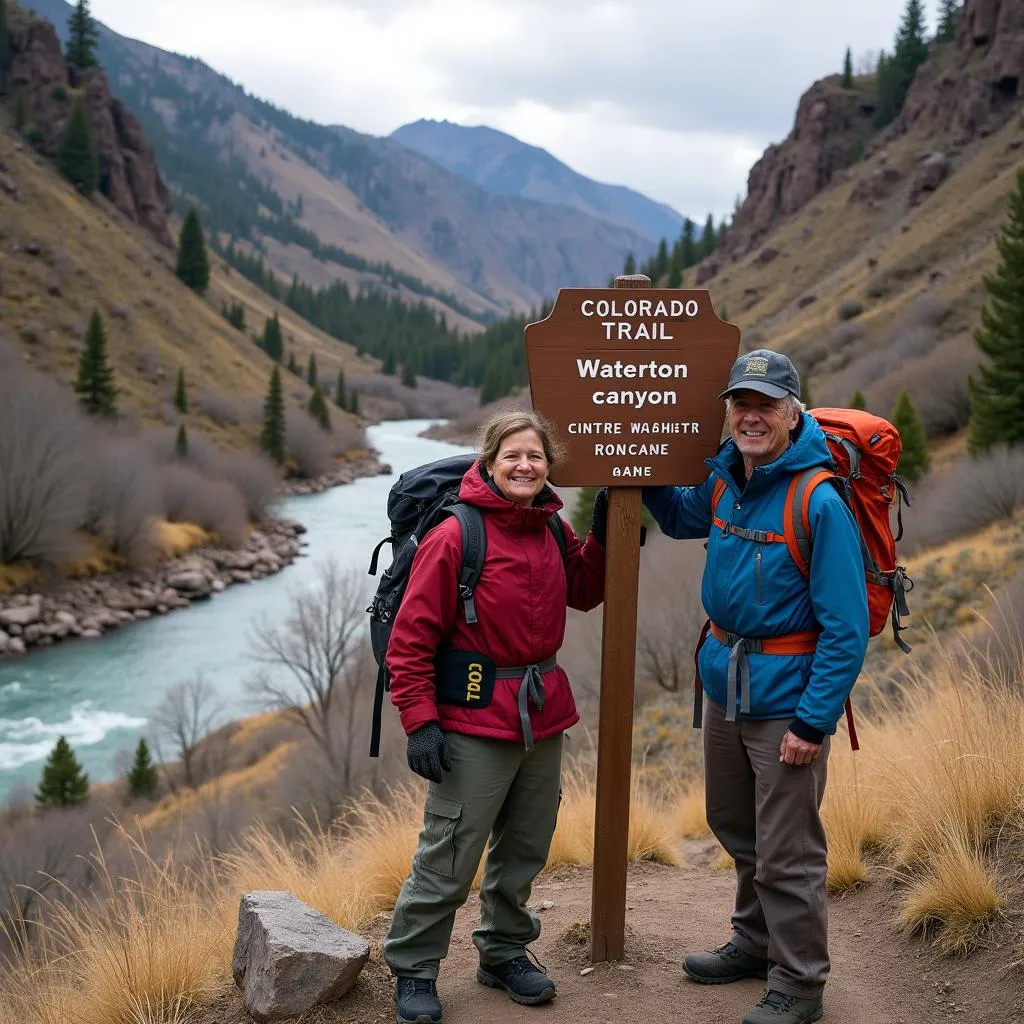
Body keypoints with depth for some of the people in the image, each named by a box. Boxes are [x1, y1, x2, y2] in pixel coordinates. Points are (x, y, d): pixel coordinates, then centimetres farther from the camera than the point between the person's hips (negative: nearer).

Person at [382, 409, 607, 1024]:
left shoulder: (554, 531, 5)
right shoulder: (455, 536, -15)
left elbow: (584, 593, 21)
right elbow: (412, 636, -15)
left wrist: (603, 535, 7)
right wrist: (420, 721, -18)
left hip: (543, 716, 7)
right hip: (474, 723, -6)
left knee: (525, 850, 17)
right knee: (450, 857, 0)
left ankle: (504, 952, 36)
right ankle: (414, 968, 18)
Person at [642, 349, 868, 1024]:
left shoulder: (821, 502, -21)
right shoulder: (724, 480, 1)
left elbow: (846, 627, -20)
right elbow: (681, 518, 26)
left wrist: (815, 722, -22)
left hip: (785, 698, -8)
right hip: (723, 683, 8)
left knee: (786, 854, 3)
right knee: (735, 826, 23)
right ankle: (756, 942, 44)